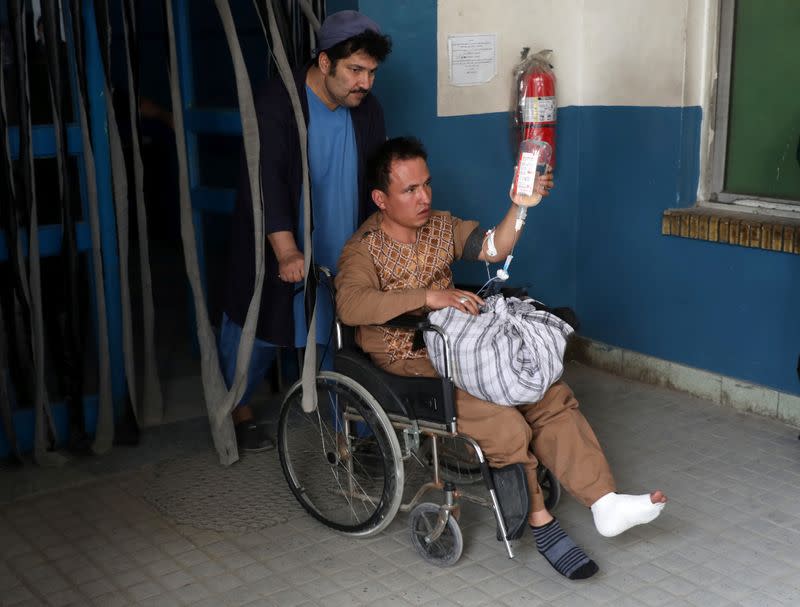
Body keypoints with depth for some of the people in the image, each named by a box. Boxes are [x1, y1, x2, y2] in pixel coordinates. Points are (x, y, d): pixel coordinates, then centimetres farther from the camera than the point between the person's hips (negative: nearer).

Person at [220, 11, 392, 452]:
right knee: (257, 336, 10)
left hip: (342, 255, 4)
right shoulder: (276, 104, -15)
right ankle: (236, 410, 34)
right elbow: (266, 179, -25)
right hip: (276, 254, -4)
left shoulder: (368, 111, 1)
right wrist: (286, 251, -34)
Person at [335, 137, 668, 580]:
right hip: (409, 365, -7)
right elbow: (349, 305, -30)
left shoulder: (440, 227, 11)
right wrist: (429, 296, -38)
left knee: (552, 396, -10)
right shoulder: (364, 249, -11)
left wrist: (522, 205, -11)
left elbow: (494, 248, 6)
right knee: (504, 424, -25)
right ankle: (540, 520, -5)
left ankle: (605, 502, -10)